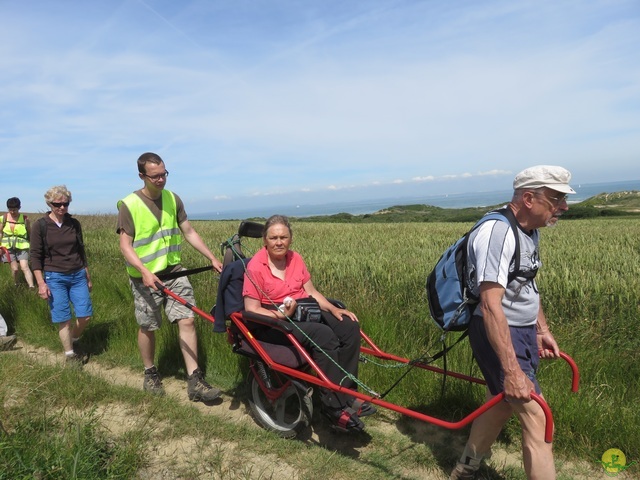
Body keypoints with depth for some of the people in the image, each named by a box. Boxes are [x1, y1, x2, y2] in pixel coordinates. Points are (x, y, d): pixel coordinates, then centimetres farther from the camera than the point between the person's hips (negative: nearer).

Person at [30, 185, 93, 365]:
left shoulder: (74, 224, 5)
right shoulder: (40, 226, -4)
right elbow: (35, 256, -3)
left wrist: (88, 276, 16)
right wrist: (41, 283, -10)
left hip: (78, 275, 3)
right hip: (54, 278, -3)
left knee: (85, 315, 0)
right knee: (63, 318, -1)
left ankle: (73, 341, 27)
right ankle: (70, 354, 13)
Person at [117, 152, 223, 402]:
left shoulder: (172, 199, 2)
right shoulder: (129, 205, -11)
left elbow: (189, 232, 7)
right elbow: (125, 245, -12)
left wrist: (212, 258, 3)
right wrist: (144, 271, -27)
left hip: (174, 271, 3)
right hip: (145, 277, -3)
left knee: (187, 320, -6)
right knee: (147, 327, 10)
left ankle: (195, 381, 0)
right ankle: (150, 374, 32)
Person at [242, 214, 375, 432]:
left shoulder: (295, 258, 8)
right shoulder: (255, 267, -10)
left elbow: (311, 291, 10)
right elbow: (251, 309, -13)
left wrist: (333, 309, -4)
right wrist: (281, 314, -26)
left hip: (305, 312, 7)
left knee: (350, 326, -15)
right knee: (324, 337, -32)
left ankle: (345, 396, -9)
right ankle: (334, 407, -22)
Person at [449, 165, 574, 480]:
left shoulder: (530, 230, 6)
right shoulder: (497, 232, -25)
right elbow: (491, 305, -31)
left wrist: (542, 329, 19)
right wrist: (512, 371, -33)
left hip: (524, 331, 10)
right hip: (498, 335, -10)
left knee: (502, 403, 21)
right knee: (537, 418, -5)